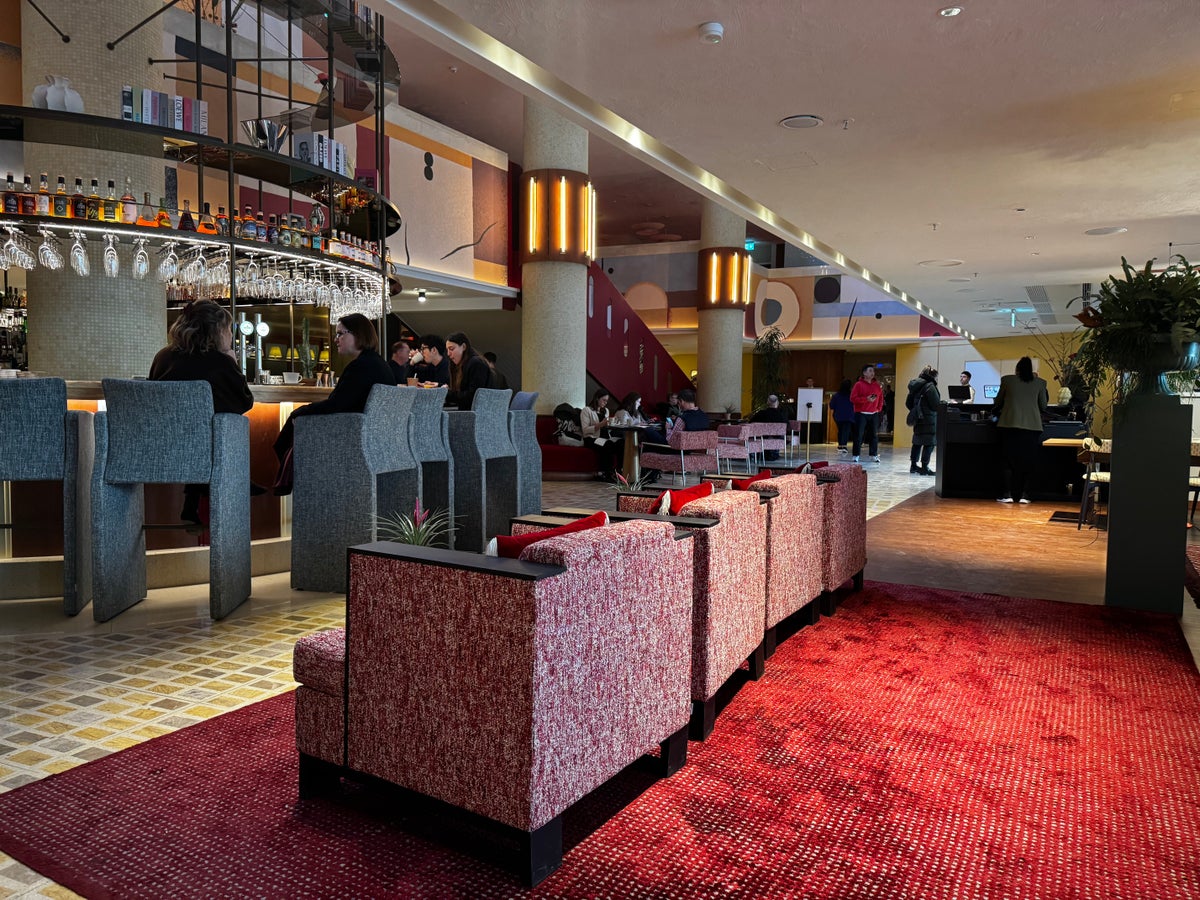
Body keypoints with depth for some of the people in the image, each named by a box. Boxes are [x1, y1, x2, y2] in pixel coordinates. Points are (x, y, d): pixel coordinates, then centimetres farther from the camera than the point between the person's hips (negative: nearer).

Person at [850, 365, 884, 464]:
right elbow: (853, 398, -11)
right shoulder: (859, 384, -4)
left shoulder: (877, 385, 11)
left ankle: (874, 455, 12)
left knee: (874, 435, 4)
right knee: (858, 435, -3)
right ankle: (856, 455, 2)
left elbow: (881, 398, 21)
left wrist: (879, 408, 8)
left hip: (874, 414, 4)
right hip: (861, 414, -4)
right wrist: (866, 399, -17)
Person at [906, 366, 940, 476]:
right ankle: (924, 468, -4)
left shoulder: (914, 386, 12)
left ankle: (913, 465, 20)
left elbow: (908, 403, 16)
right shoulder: (930, 386, -14)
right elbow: (936, 404, -16)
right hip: (929, 419, -9)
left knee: (917, 442, 15)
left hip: (918, 419, 9)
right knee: (929, 443, -4)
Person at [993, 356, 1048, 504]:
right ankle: (1024, 495, 7)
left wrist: (995, 413, 32)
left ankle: (1007, 494, 2)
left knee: (1009, 460, 5)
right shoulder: (1039, 383, 4)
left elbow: (998, 402, 12)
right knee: (1027, 461, 8)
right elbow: (1043, 407, 9)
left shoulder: (1007, 380, 2)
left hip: (1010, 425, -1)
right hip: (1032, 426, 1)